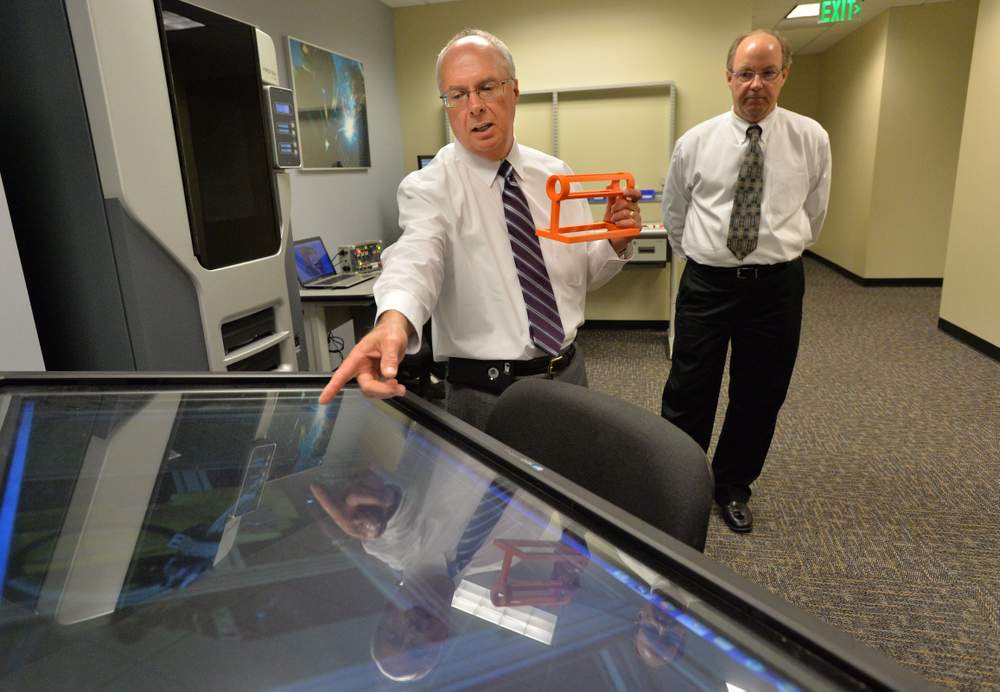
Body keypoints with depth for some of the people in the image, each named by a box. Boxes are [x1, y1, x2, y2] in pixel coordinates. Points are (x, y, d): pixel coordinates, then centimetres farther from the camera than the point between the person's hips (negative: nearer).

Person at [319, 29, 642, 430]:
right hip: (486, 393, -4)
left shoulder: (555, 174, 3)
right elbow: (417, 256, -32)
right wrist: (394, 319, -53)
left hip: (570, 372, 5)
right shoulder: (429, 187, -11)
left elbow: (583, 273, 10)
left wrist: (615, 242, -10)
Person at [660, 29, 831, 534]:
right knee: (688, 395, 4)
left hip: (777, 285, 1)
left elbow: (813, 214, 15)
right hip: (707, 283, -1)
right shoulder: (695, 142, 0)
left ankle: (733, 488, 33)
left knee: (760, 396, 11)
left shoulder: (812, 140, 1)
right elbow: (674, 213, 13)